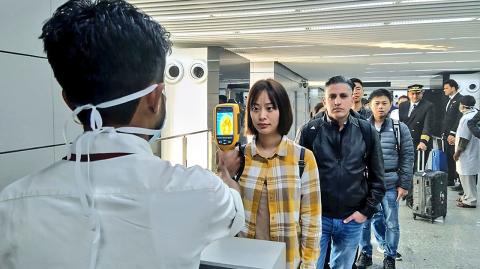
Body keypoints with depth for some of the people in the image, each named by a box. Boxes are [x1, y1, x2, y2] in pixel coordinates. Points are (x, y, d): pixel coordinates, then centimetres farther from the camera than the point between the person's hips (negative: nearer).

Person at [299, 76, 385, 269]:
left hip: (352, 219, 2)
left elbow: (377, 177, 5)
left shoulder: (367, 132, -1)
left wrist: (366, 211, 0)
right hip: (316, 216, -2)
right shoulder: (310, 131, -6)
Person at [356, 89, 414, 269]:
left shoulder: (400, 129, 0)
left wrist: (404, 184, -4)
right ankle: (365, 253, 28)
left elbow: (407, 157, 0)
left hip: (390, 185, -1)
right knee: (364, 221, 9)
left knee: (391, 223, 9)